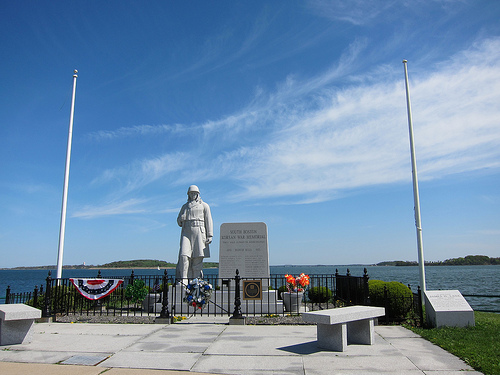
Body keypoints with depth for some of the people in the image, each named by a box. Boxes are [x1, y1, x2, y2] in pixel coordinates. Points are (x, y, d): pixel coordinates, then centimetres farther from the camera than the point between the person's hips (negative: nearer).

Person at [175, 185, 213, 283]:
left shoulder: (204, 206, 12)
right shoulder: (184, 207, 21)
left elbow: (209, 221, 6)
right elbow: (179, 221, 24)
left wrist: (210, 235, -4)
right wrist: (181, 219, -2)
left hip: (199, 232, -2)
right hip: (186, 232, 2)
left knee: (198, 257, -6)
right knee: (184, 255, -15)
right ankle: (183, 280, -14)